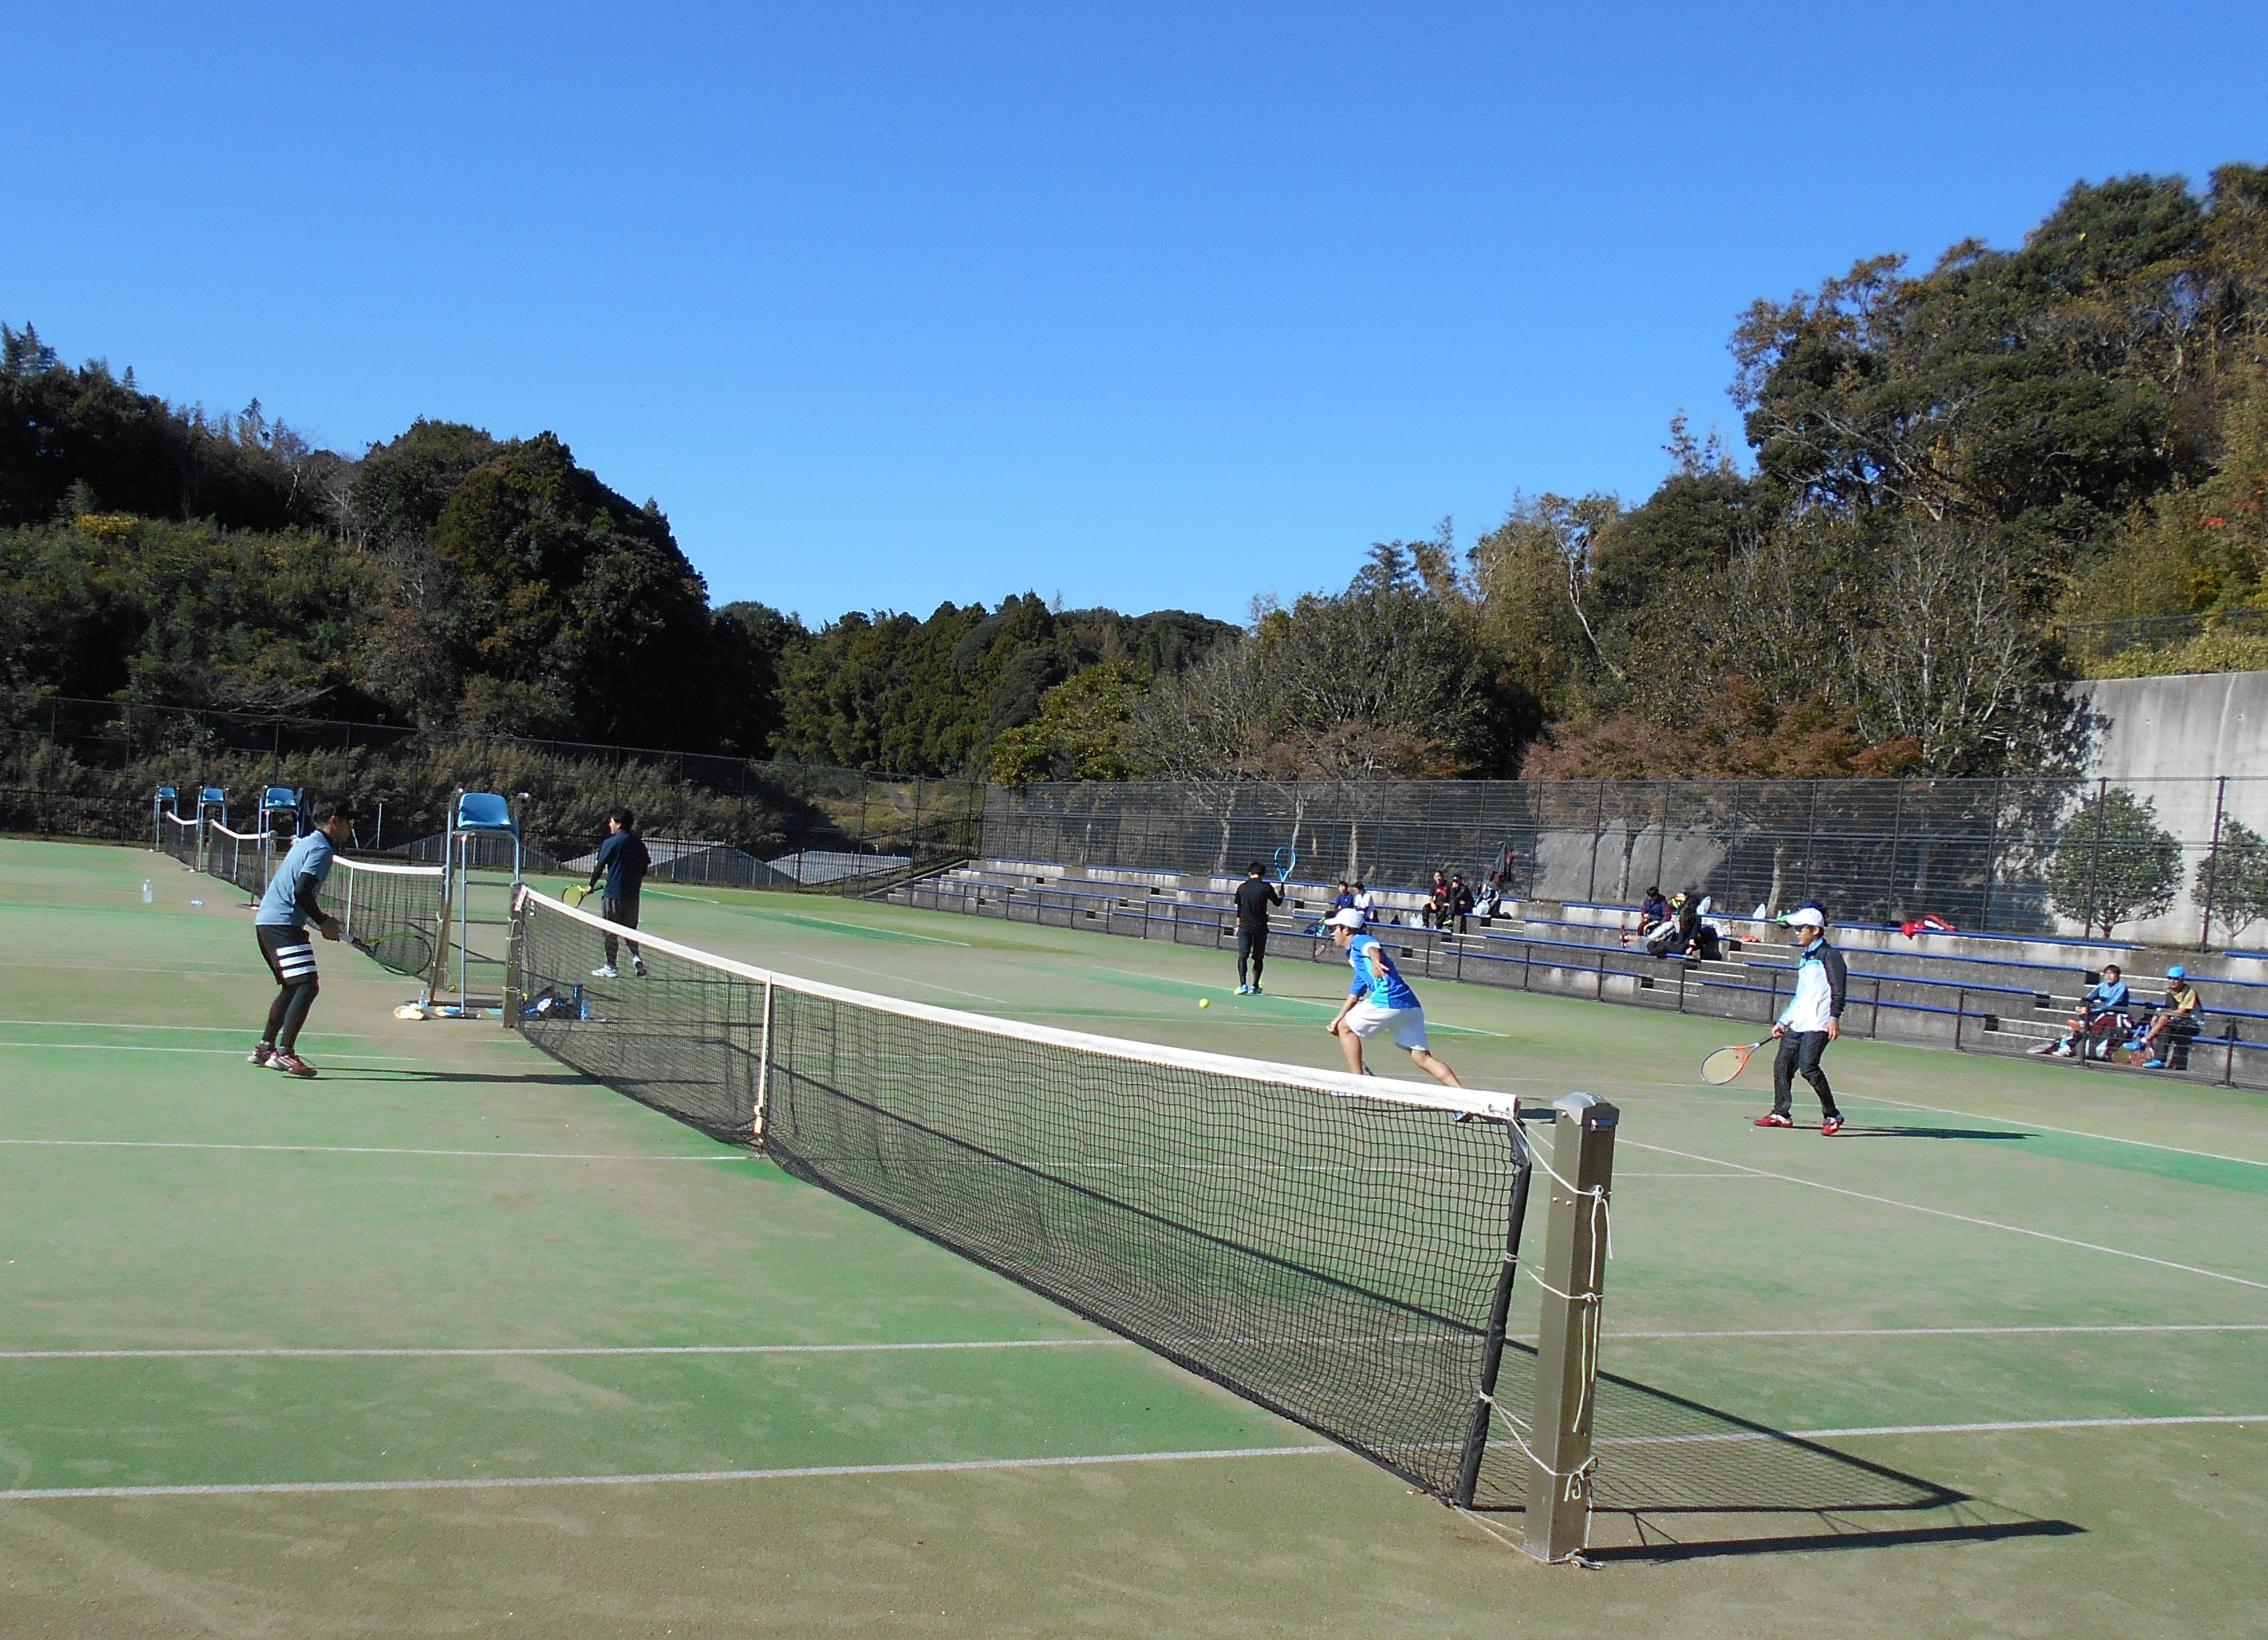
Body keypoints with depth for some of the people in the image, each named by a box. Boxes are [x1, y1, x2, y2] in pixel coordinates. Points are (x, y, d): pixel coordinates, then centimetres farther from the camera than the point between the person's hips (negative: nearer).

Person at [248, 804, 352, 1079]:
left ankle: (265, 1048, 27)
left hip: (267, 921, 11)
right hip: (283, 925, -11)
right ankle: (284, 1053, -21)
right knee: (307, 986, -16)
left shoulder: (307, 843, 20)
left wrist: (322, 917, 19)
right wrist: (323, 922, -12)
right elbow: (302, 892, -21)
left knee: (293, 988, 21)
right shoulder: (321, 849, -11)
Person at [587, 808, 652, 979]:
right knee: (630, 928, 18)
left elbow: (600, 867, -9)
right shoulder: (639, 843, 5)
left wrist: (592, 886, 4)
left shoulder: (611, 843, -10)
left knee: (610, 931, 4)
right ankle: (636, 956, -2)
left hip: (613, 894, -5)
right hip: (633, 894, 5)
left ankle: (611, 967, 9)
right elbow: (645, 868, 10)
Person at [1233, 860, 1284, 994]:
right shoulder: (1266, 887, -5)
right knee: (1258, 958, 9)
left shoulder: (1242, 887, 3)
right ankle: (1254, 987, 7)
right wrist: (1281, 895, 25)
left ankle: (1243, 985, -13)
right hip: (1260, 927, -1)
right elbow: (1277, 903, 4)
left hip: (1245, 927, 1)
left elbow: (1239, 909, 11)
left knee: (1242, 957, 1)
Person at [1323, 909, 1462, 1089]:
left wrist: (1376, 962, -44)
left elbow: (1373, 948, -22)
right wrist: (1337, 1019, 40)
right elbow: (1354, 997, 41)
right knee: (1424, 1059, 2)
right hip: (1410, 1006, 9)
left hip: (1388, 1001, -9)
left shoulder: (1360, 941, 5)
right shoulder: (1355, 956, 34)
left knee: (1346, 1028, 11)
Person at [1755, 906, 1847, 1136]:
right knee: (1782, 1065, 6)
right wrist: (1783, 1021, 28)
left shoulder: (1828, 955, -6)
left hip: (1818, 1024, -9)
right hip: (1796, 1024, 9)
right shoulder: (1804, 958, 21)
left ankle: (1832, 1116, -6)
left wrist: (1834, 1017, -25)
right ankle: (1781, 1114, 16)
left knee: (1808, 1067, -17)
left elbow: (1838, 989, -15)